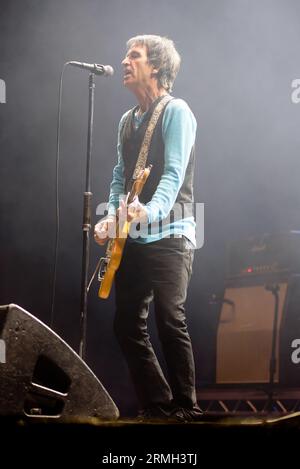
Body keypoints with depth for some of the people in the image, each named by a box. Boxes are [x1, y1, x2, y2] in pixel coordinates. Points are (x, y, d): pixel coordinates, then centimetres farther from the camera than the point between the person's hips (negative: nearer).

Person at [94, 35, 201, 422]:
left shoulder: (175, 111, -6)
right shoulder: (127, 120, 18)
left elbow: (174, 173, -17)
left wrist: (150, 211, -34)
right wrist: (112, 216, 3)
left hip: (168, 237, -8)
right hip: (133, 239, 8)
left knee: (170, 322, -9)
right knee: (127, 325, 5)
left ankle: (185, 410, 2)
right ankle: (156, 406, 15)